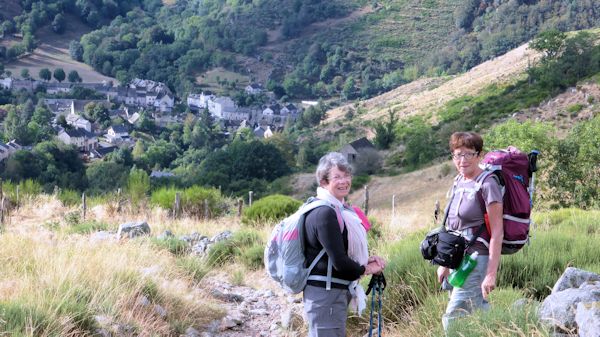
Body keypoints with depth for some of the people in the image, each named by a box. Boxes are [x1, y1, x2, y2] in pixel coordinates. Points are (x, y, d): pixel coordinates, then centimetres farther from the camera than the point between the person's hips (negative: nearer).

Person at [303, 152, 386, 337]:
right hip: (326, 294, -11)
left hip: (337, 292, 11)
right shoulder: (324, 213, -19)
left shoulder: (338, 209, 13)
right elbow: (339, 262, -22)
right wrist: (365, 269, -5)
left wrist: (366, 261, 4)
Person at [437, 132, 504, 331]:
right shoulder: (459, 182, 12)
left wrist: (491, 274, -20)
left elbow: (497, 233, -16)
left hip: (477, 260, -8)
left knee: (452, 320, -12)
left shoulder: (487, 185, -12)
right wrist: (445, 263, 21)